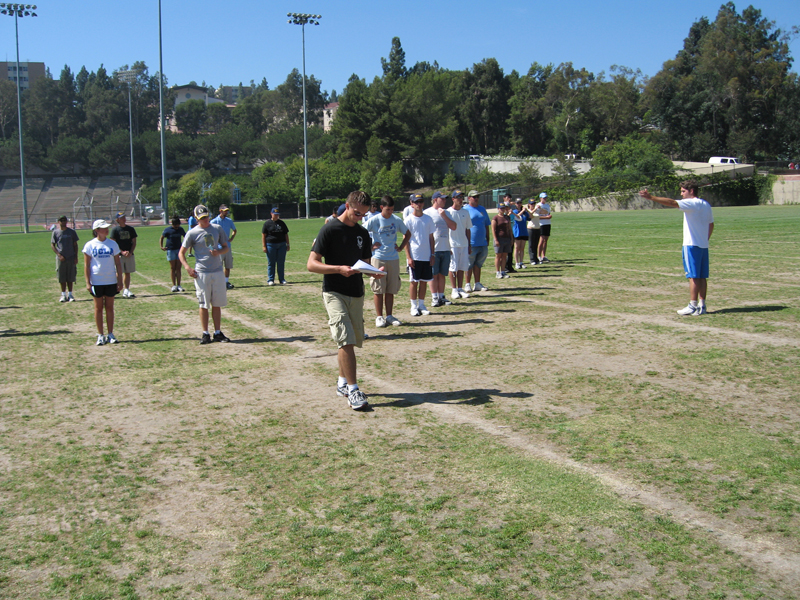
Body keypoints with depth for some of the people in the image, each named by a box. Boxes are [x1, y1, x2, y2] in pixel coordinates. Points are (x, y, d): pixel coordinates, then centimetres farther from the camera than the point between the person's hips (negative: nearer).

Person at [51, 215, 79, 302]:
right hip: (60, 258, -1)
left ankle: (70, 294, 11)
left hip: (71, 258, 1)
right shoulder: (55, 232, 3)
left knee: (70, 277, 4)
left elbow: (75, 244, 9)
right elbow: (52, 245, 4)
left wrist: (76, 257, 2)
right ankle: (63, 295, 11)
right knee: (62, 278, 2)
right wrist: (59, 255, -8)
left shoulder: (71, 231, 6)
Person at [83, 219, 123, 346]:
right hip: (96, 282, -2)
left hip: (111, 281, 2)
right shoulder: (90, 245, -3)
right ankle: (100, 335, 12)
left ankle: (110, 334, 14)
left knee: (109, 307, 7)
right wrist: (88, 283, -8)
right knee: (98, 308, 5)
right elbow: (86, 265, -2)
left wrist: (120, 281, 2)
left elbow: (118, 263, 6)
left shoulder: (113, 244, 3)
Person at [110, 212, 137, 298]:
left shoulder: (130, 229, 10)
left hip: (130, 255, 4)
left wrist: (130, 252, -4)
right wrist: (122, 252, -16)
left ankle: (126, 290, 10)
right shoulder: (115, 230, -2)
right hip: (119, 255, -4)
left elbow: (134, 242, 10)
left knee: (128, 273, 6)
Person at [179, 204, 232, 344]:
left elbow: (226, 248, 13)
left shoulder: (218, 228, 7)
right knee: (204, 305, 2)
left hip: (218, 271, 3)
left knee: (217, 304, 7)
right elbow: (181, 253, 3)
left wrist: (219, 252, -9)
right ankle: (205, 334, 9)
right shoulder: (192, 233, -2)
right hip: (201, 273, -3)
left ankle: (218, 333, 15)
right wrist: (187, 267, -12)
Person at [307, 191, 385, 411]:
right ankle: (353, 391, -14)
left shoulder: (363, 233, 12)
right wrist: (339, 269, -25)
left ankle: (342, 383, 28)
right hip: (334, 292, -6)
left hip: (357, 293, 6)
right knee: (346, 339, -16)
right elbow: (311, 264, -11)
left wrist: (374, 272, -5)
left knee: (351, 341, 12)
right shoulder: (329, 230, -7)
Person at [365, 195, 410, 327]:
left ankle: (389, 316, 16)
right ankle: (379, 317, 7)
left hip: (393, 259, 3)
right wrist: (370, 246, -4)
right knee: (378, 289, 0)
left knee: (391, 289, 7)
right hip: (378, 258, -3)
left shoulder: (397, 220, 4)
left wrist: (401, 247, 9)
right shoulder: (374, 221, -5)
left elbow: (407, 234, 18)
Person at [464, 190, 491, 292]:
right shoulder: (465, 210, -4)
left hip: (482, 243, 6)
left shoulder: (482, 209, 15)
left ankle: (477, 284, 18)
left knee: (478, 264, 11)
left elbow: (487, 225, 20)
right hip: (471, 244, -5)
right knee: (469, 265, 1)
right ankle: (467, 284, 9)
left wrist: (487, 239, 13)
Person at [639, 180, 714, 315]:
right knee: (702, 277, 8)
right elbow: (711, 225, 18)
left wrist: (651, 197, -24)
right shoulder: (706, 205, 14)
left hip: (692, 245, -8)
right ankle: (702, 305, 10)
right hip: (704, 246, 8)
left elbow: (671, 203, -21)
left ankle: (693, 306, -6)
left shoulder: (691, 203, -11)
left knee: (693, 276, -6)